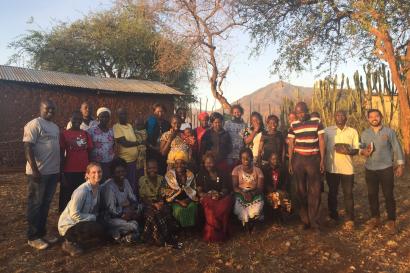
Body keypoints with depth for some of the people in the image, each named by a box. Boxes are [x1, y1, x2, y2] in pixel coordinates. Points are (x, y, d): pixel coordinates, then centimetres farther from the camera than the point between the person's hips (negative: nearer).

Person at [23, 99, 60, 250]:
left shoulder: (55, 127, 15)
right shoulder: (34, 124, -10)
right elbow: (28, 148, -16)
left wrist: (59, 169, 18)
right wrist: (35, 170, -21)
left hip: (53, 172, 8)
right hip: (39, 172, -8)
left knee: (46, 204, 15)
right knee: (35, 204, 3)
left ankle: (42, 232, 26)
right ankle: (33, 237, 13)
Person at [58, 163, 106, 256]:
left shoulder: (98, 188, 0)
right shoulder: (82, 190, -24)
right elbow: (74, 214, -24)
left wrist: (96, 216, -5)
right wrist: (94, 217, -18)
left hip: (82, 222, 8)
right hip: (68, 224, -8)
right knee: (99, 230, -25)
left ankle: (77, 242, 10)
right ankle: (70, 243, -6)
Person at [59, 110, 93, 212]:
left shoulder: (86, 134, 7)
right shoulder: (64, 134, -1)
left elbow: (90, 152, 9)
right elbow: (61, 154, 0)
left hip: (84, 171, 3)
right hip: (69, 172, -2)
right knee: (67, 198, 8)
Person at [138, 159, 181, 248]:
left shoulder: (161, 178, 9)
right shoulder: (142, 180, -1)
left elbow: (162, 194, 6)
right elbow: (142, 197, -5)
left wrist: (161, 202, -15)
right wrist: (153, 204, -18)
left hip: (159, 203, 2)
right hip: (148, 204, -2)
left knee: (167, 211, -30)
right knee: (152, 214, -33)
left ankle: (168, 238, -20)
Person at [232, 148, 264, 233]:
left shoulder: (257, 170, 3)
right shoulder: (236, 169, 2)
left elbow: (260, 188, -2)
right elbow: (234, 187, -4)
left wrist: (251, 193, -22)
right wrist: (243, 193, -23)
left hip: (255, 195, 1)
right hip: (241, 194, 0)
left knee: (255, 212, -28)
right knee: (243, 213, -27)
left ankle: (251, 227, 3)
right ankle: (246, 229, 3)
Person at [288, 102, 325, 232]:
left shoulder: (317, 122, -1)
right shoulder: (293, 125, 4)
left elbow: (321, 141, -1)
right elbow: (291, 144, 6)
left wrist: (322, 160, -6)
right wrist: (290, 162, 3)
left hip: (313, 159, -2)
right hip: (298, 160, 2)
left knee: (315, 191, -1)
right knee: (301, 191, 7)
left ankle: (314, 222, 9)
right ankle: (305, 220, 19)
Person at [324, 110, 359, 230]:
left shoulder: (353, 131, 6)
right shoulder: (327, 130, 3)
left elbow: (356, 150, 5)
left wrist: (348, 151, -17)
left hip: (347, 168, 0)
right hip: (331, 167, 0)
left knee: (348, 194, 3)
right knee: (332, 193, 11)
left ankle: (350, 220, 10)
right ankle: (333, 217, 26)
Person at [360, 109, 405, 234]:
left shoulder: (389, 131, -3)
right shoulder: (364, 133, 4)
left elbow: (397, 148, 0)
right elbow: (361, 148, 7)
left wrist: (400, 164, -3)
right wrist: (363, 151, -16)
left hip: (386, 168, -3)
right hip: (370, 169, 3)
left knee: (388, 195, 2)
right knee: (372, 194, 11)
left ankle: (391, 221, 15)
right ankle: (375, 218, 26)